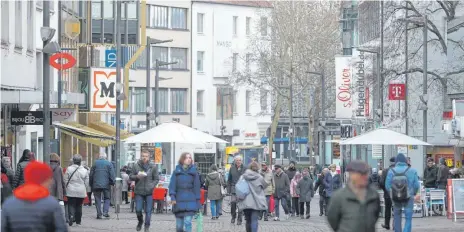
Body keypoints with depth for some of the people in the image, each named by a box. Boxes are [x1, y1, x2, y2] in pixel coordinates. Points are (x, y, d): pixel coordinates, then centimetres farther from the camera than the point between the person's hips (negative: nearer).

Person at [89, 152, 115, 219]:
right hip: (106, 184, -1)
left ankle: (99, 214, 3)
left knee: (98, 199, 7)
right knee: (107, 198, 10)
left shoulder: (95, 163, 6)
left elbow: (91, 175, 8)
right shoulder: (109, 163, 1)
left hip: (96, 185, 1)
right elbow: (112, 174, -3)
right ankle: (105, 212, -6)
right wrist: (113, 183, 5)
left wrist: (91, 184, 15)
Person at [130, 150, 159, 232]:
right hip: (139, 192, 1)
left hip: (149, 192, -1)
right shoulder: (136, 166, 2)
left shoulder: (153, 167, 0)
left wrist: (152, 186, -13)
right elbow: (131, 177, 8)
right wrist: (137, 177, -13)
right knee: (138, 210, -1)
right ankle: (140, 222, 28)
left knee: (148, 211, 0)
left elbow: (157, 179, 3)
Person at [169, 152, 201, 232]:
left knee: (187, 221, -15)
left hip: (190, 202, -1)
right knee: (179, 224, 7)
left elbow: (197, 186, 5)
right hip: (179, 201, 1)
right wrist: (172, 197, -12)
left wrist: (198, 200, 3)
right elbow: (172, 185, 0)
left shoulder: (193, 171, 5)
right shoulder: (176, 171, 5)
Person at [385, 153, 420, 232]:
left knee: (397, 215, 19)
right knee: (408, 218, 2)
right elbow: (416, 185, -6)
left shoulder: (391, 171, -5)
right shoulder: (412, 171, -7)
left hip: (395, 198, 2)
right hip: (408, 197, -2)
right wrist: (414, 193, 14)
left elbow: (387, 185, -4)